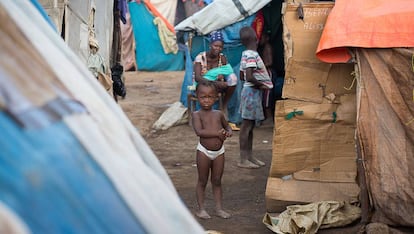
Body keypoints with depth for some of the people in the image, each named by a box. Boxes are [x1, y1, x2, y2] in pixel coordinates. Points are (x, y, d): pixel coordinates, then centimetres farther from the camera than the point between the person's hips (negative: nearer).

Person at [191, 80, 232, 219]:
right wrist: (217, 133, -28)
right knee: (202, 181, 5)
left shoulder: (218, 114, 6)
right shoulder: (197, 115, -8)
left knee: (217, 181, 11)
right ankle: (201, 209, 13)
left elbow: (227, 125, 23)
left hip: (219, 151, 4)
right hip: (204, 151, -4)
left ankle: (219, 208, 17)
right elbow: (199, 131, -23)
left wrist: (229, 132, -1)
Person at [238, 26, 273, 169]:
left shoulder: (245, 54, 11)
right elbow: (249, 77, -27)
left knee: (250, 125, 14)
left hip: (249, 91, 10)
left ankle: (249, 157, 22)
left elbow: (242, 76, 18)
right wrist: (261, 85, -13)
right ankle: (243, 160, -2)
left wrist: (259, 83, 12)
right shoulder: (252, 55, -17)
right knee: (247, 126, -6)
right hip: (253, 92, -10)